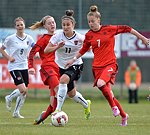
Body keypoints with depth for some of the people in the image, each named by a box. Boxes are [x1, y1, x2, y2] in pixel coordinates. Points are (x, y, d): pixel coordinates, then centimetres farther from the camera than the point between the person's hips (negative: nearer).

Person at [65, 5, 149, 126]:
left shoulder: (109, 29, -4)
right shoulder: (89, 35, 6)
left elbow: (126, 29, 3)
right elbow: (84, 49, 22)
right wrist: (73, 60, 19)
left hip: (110, 64, -5)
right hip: (97, 66, 5)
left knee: (101, 84, -31)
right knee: (107, 92, 4)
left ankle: (114, 107, -9)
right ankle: (123, 115, 20)